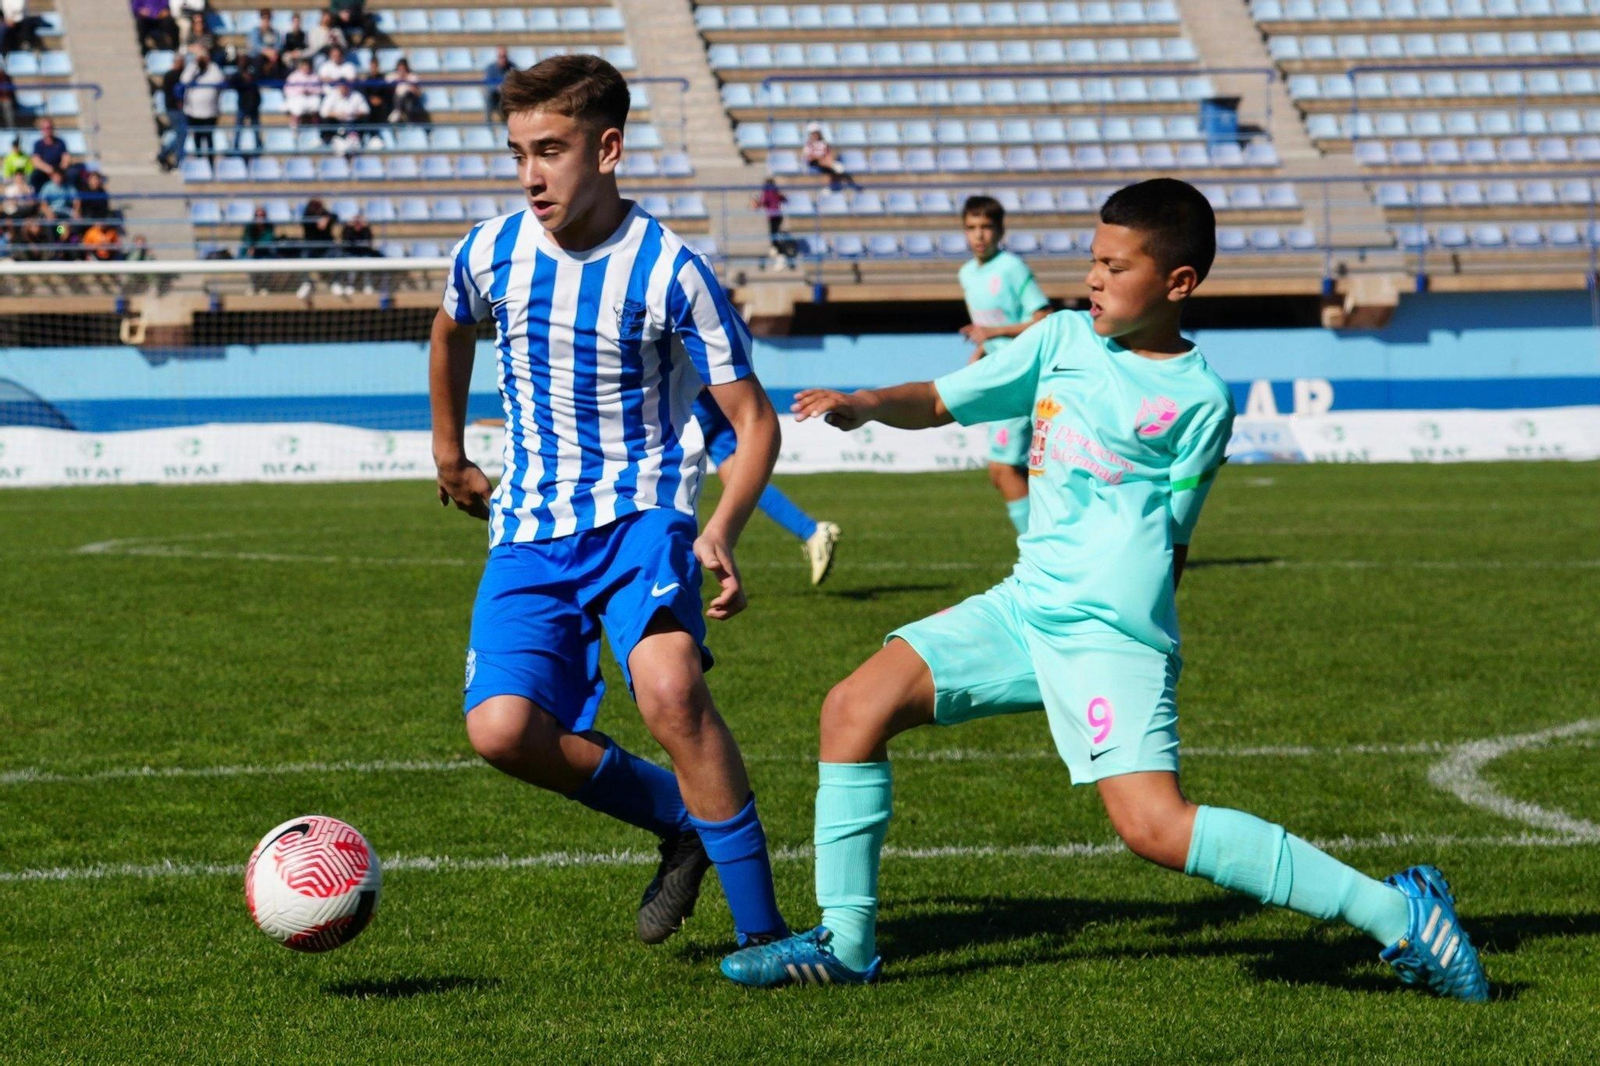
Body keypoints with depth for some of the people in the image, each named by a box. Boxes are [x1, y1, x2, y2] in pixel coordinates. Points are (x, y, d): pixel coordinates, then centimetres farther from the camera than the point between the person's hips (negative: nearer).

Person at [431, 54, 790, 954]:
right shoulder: (492, 253, -1)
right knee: (502, 729, -17)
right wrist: (449, 452, 34)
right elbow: (453, 332, 24)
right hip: (532, 526, 4)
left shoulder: (672, 273, -13)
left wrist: (723, 533, -25)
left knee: (669, 687, -31)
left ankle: (762, 930, -20)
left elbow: (754, 421, -9)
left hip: (642, 511, -4)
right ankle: (681, 821, 11)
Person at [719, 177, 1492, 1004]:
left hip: (1110, 627, -7)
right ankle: (844, 943, 8)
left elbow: (1172, 539, -1)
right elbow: (942, 401, 18)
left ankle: (1396, 911, -15)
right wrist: (869, 404, -1)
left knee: (1154, 825, -21)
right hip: (1024, 604, 7)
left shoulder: (1199, 399, -3)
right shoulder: (1063, 338, 13)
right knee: (854, 709, -2)